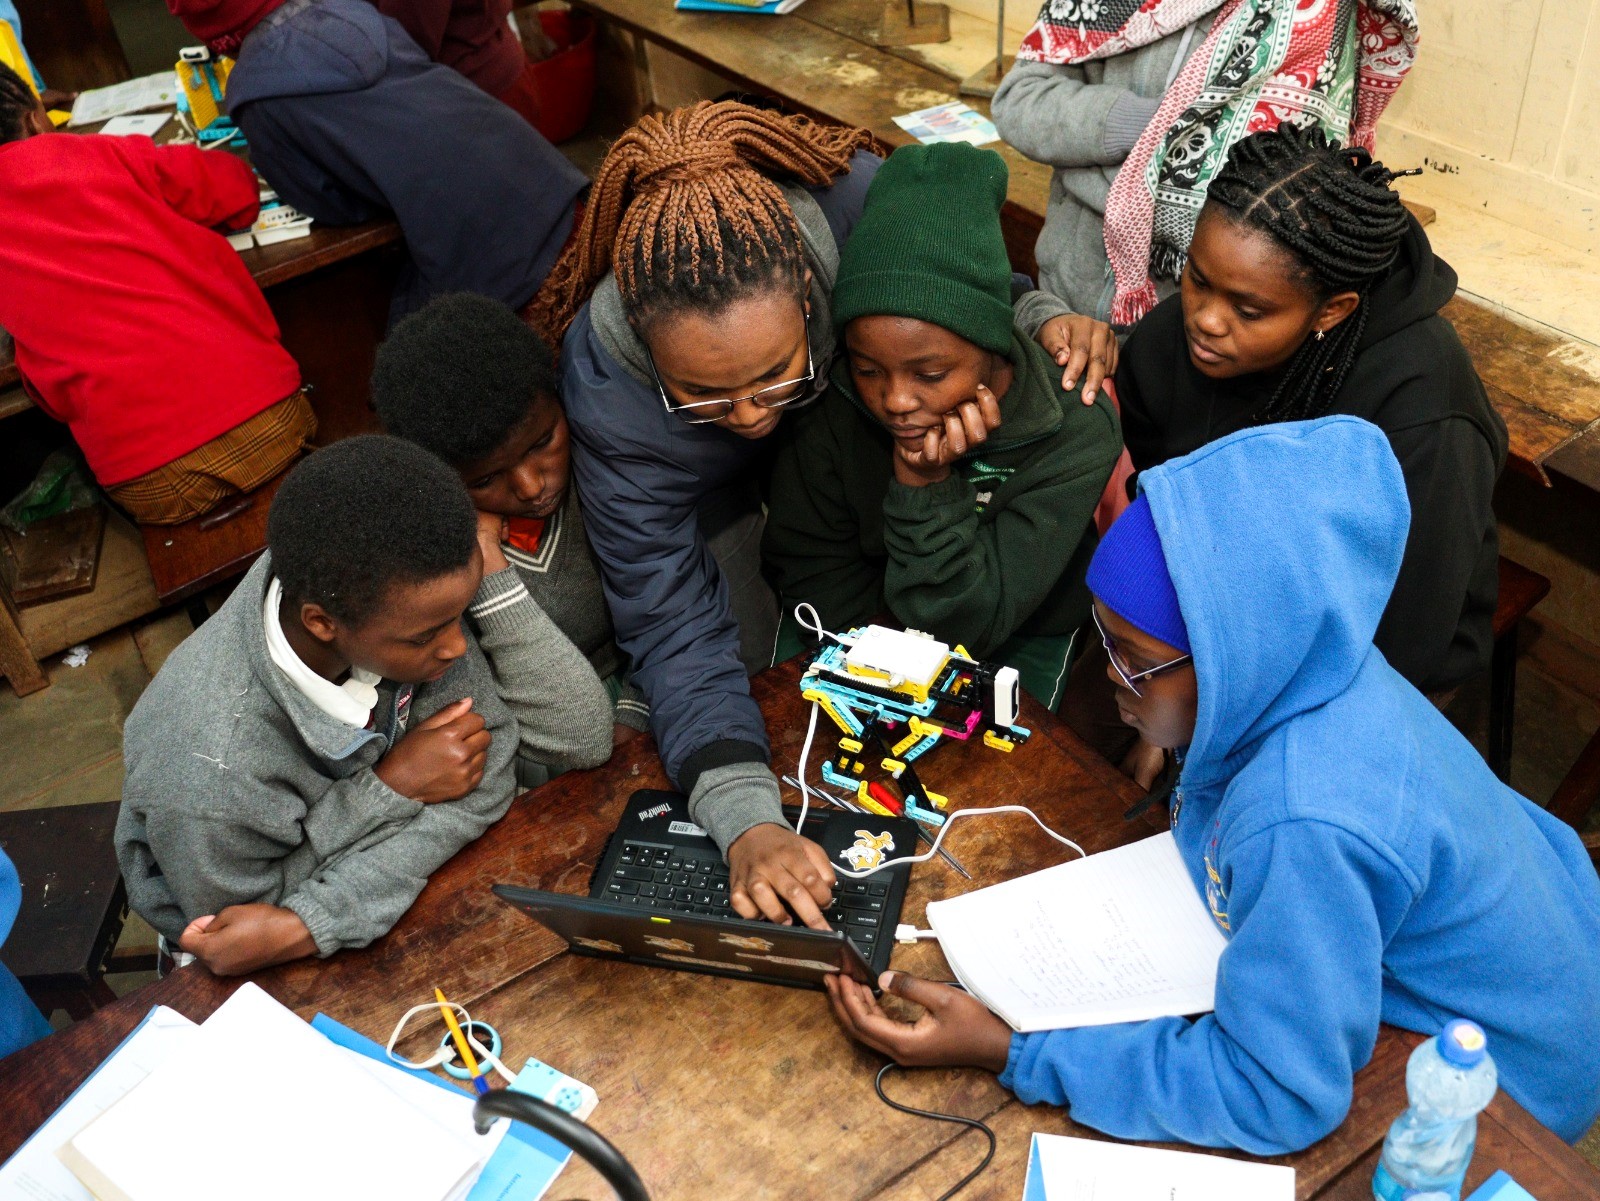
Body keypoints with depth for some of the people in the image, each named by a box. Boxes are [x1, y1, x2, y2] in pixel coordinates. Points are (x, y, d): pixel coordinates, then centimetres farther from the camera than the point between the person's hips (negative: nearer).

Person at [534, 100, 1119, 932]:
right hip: (718, 502, -2)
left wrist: (1041, 315, -33)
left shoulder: (853, 203, -38)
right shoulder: (609, 396, -39)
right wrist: (747, 824, -49)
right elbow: (674, 631, -36)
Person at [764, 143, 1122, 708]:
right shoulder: (831, 397, -21)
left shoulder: (1075, 436, -26)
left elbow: (968, 628, -26)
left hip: (1014, 638, -2)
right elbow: (815, 577, -9)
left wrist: (926, 487, -36)